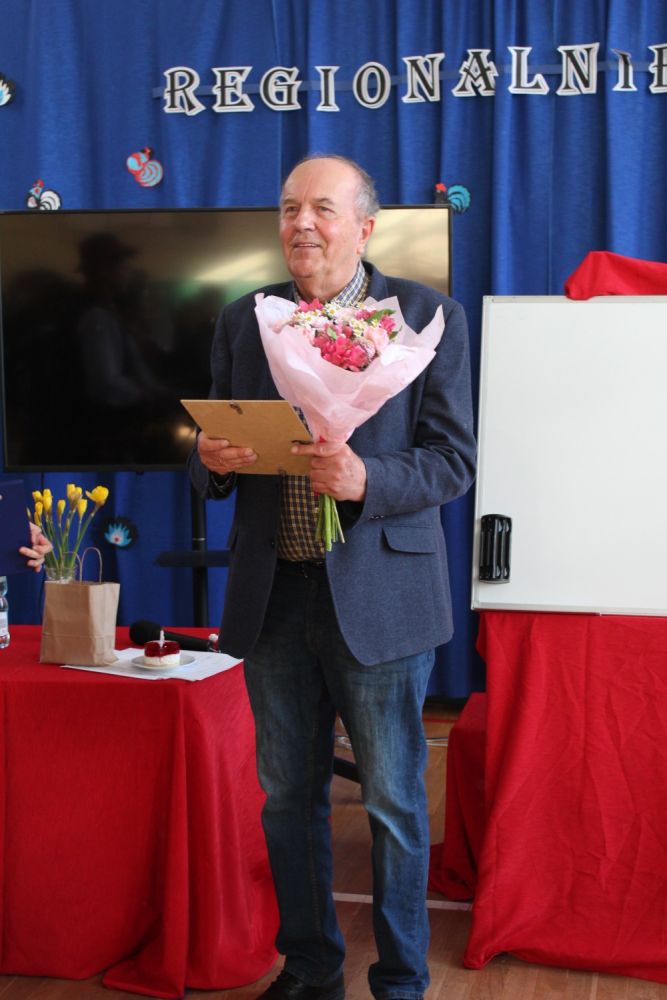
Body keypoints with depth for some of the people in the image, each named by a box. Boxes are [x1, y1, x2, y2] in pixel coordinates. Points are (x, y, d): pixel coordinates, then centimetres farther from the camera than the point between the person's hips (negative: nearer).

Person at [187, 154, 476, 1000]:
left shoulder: (428, 317, -3)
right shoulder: (242, 321, 9)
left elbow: (453, 460, -7)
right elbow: (214, 455, 13)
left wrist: (365, 480, -25)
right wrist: (212, 459, -11)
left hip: (379, 595, -4)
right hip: (272, 595, 4)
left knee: (394, 801, 7)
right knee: (288, 796, 14)